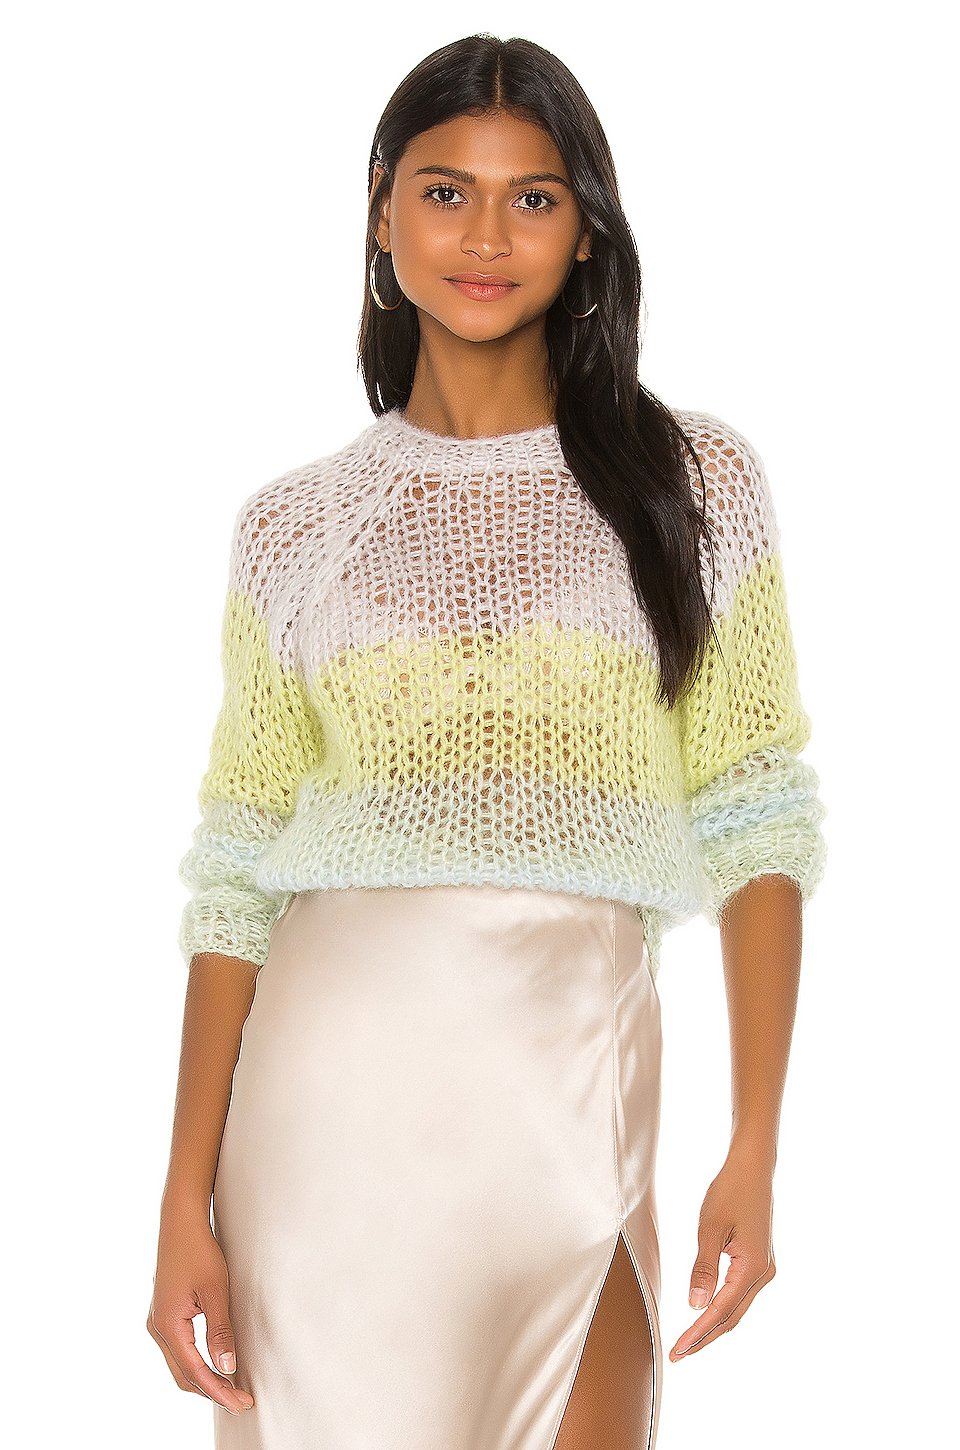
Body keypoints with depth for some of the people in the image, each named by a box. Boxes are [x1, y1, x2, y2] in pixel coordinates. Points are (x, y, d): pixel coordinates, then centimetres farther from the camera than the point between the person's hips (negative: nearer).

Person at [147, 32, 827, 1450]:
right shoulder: (297, 525, 5)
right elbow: (239, 874, 3)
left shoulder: (692, 480, 3)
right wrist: (186, 1201, -2)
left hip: (576, 1084, 0)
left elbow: (758, 825, 1)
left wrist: (756, 1151, -6)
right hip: (330, 1094, 0)